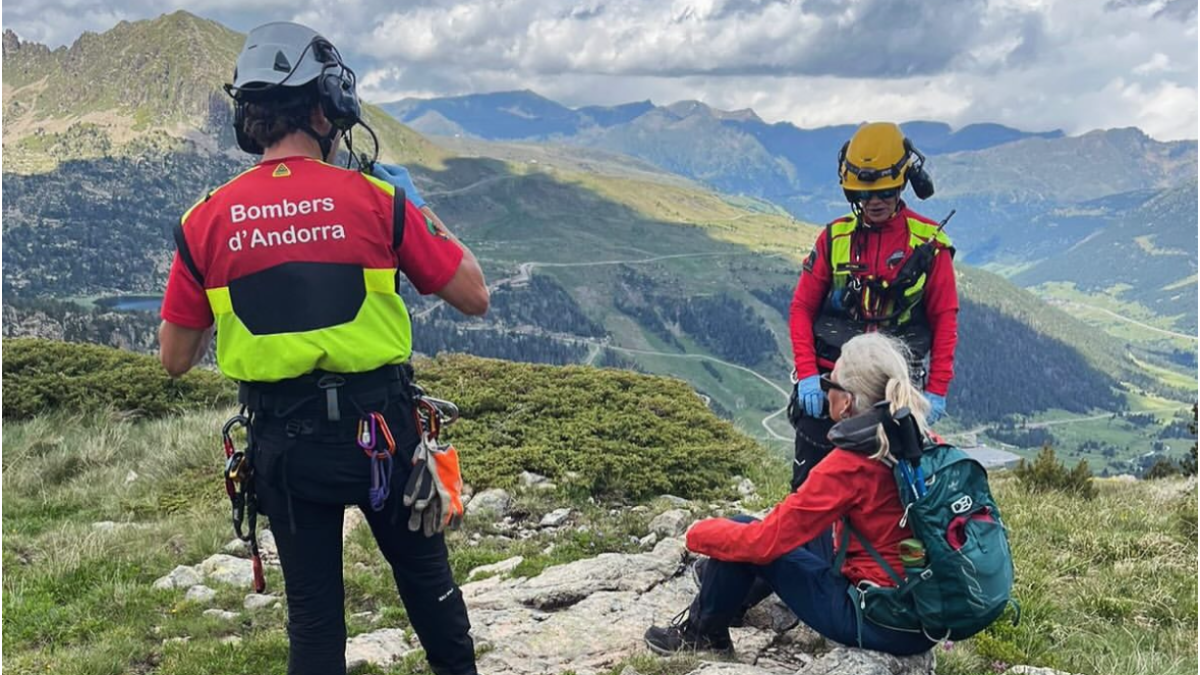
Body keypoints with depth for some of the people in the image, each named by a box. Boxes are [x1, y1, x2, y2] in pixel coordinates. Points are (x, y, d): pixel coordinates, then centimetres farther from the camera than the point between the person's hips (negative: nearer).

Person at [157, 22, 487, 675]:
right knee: (426, 577, 22)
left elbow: (175, 360, 2)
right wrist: (420, 211, 8)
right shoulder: (378, 199, -10)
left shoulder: (205, 221, -5)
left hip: (283, 443, 1)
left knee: (313, 610, 16)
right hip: (381, 428, -1)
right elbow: (474, 297, -3)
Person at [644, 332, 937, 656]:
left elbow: (764, 540, -17)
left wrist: (700, 533, 1)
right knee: (799, 526, 24)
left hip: (878, 621, -8)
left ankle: (702, 633, 23)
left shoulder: (848, 465, -21)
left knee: (746, 539, 1)